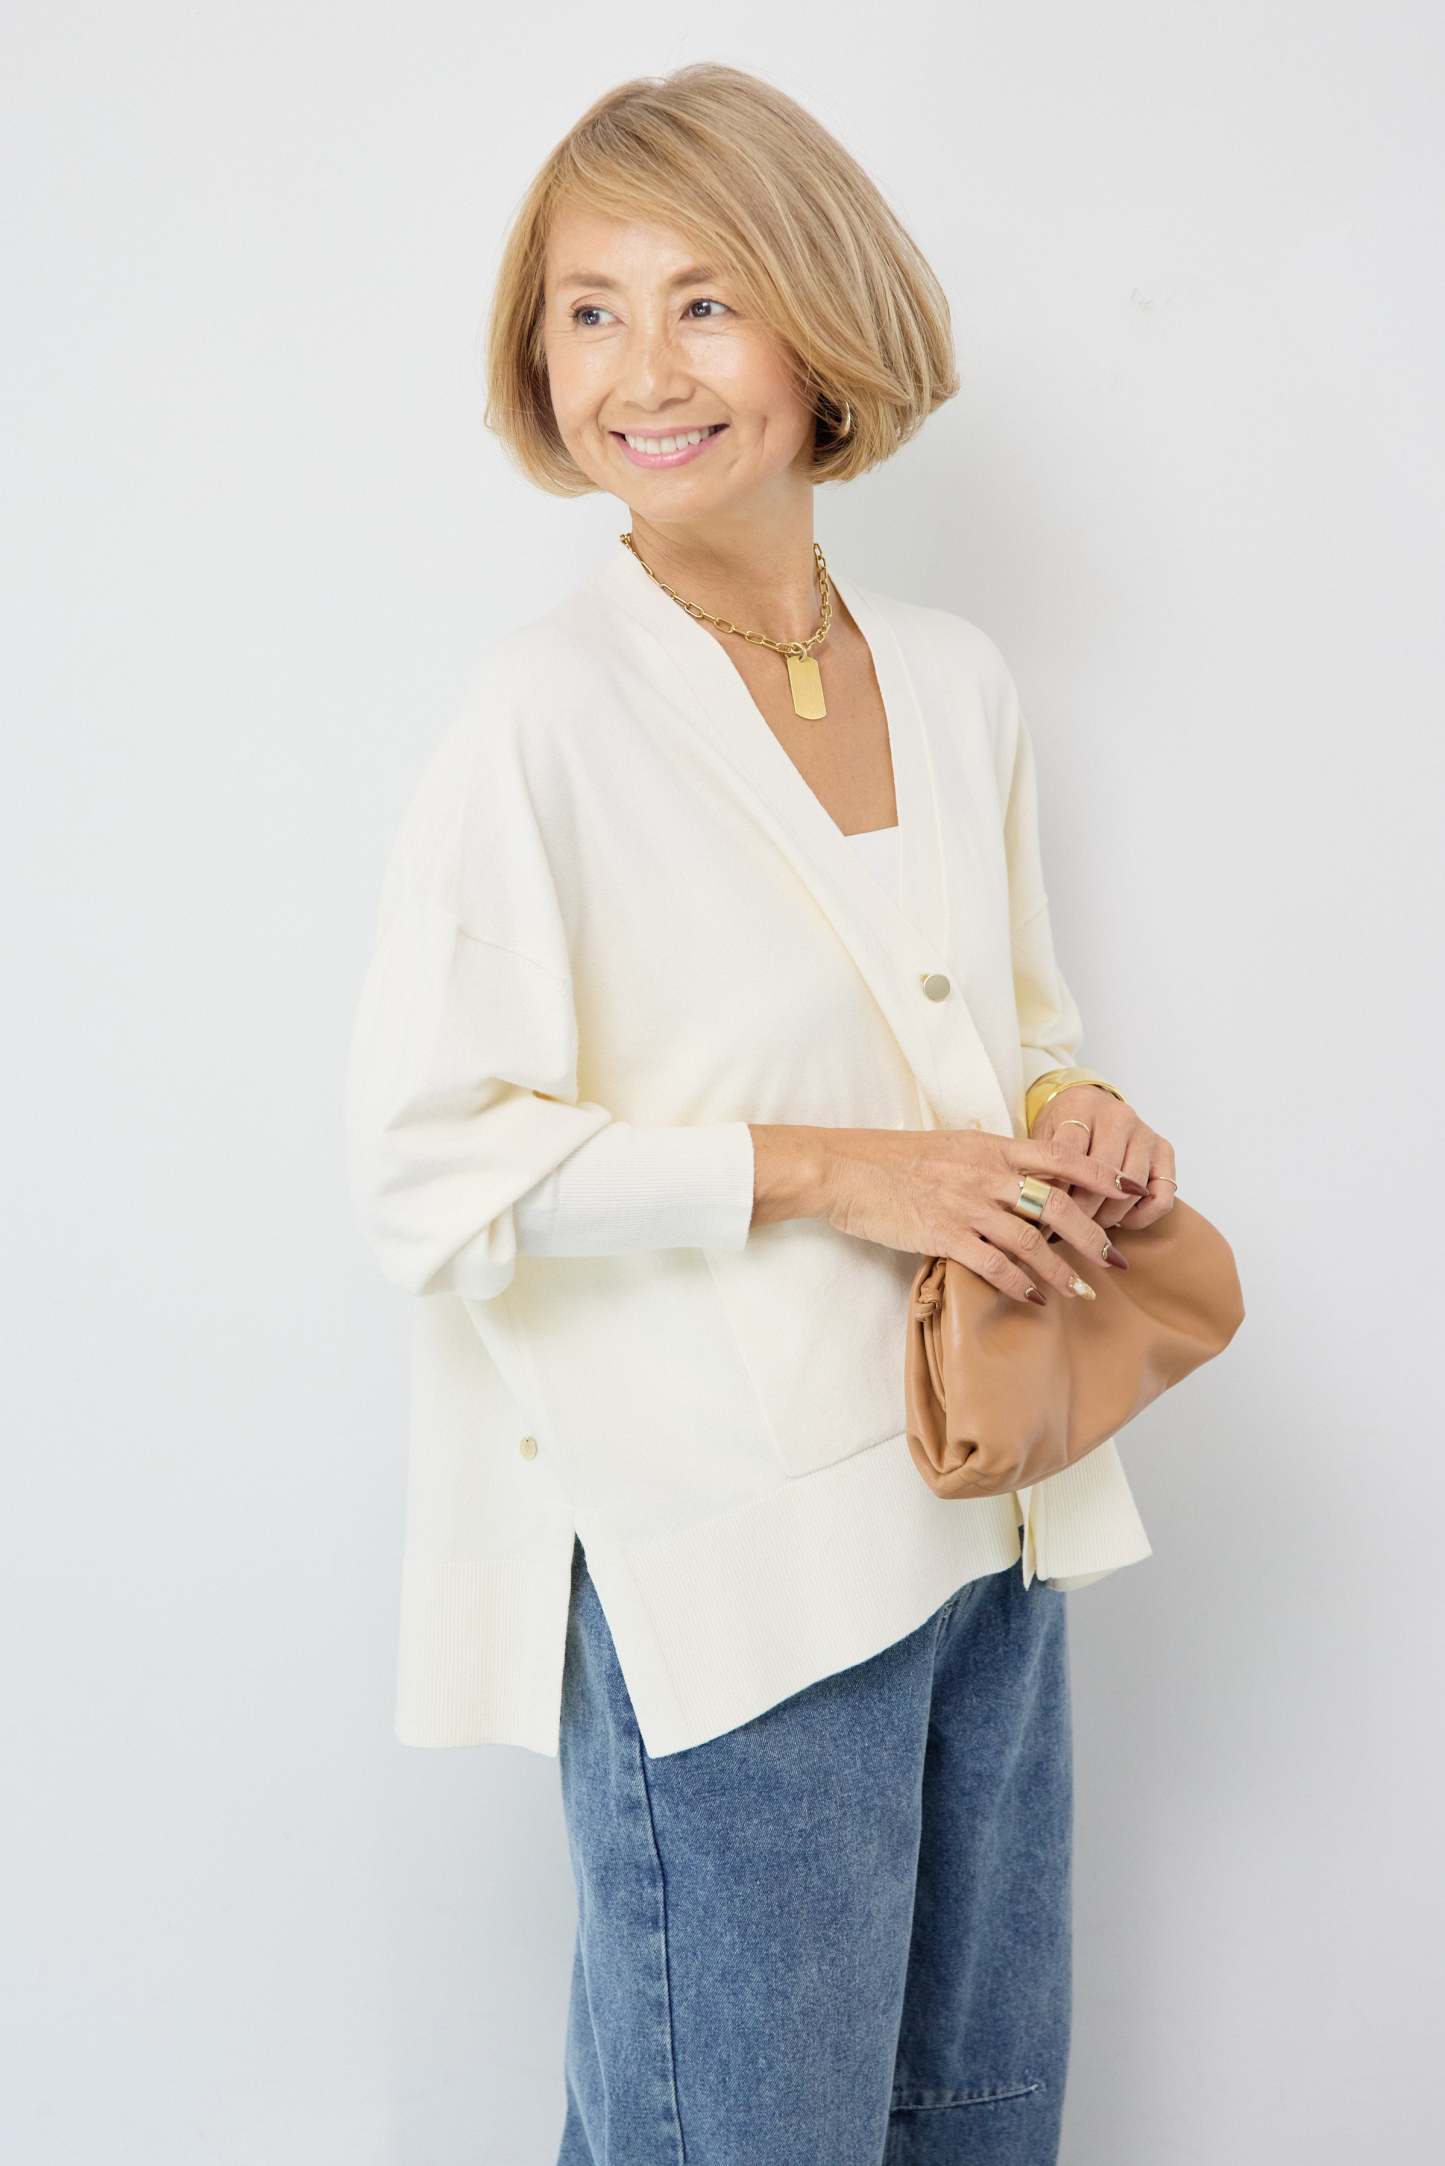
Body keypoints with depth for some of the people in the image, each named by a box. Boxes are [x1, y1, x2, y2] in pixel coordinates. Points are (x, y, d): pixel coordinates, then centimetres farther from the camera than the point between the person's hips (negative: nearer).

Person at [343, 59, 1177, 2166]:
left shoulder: (957, 679, 5)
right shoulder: (548, 709, -14)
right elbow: (425, 1151, -15)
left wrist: (1074, 1111, -5)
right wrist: (826, 1172, -19)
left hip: (984, 1515, 7)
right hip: (724, 1556, -6)